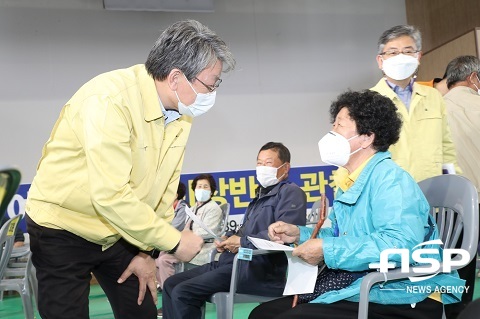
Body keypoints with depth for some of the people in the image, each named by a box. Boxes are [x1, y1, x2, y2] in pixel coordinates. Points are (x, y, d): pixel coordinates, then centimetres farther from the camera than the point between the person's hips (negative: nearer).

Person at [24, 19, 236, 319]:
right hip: (63, 229, -6)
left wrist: (148, 251, -2)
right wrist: (174, 241, -24)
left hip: (118, 233, 6)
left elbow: (166, 187, -1)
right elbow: (110, 196, -33)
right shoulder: (110, 99, -29)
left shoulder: (182, 112, -7)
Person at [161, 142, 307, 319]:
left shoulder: (290, 192, -6)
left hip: (258, 269, -10)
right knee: (171, 284, 4)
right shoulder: (260, 197, 26)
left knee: (183, 292, -21)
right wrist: (228, 238, 7)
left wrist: (242, 242, -14)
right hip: (232, 262, 10)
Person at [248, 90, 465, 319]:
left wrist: (327, 250, -25)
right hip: (355, 289, 9)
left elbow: (399, 243, -32)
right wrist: (300, 234, 6)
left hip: (398, 299, -9)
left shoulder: (390, 178, -17)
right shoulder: (351, 182, 13)